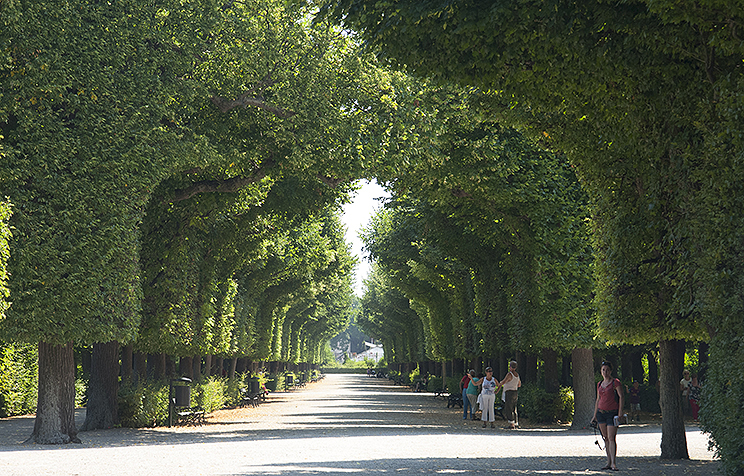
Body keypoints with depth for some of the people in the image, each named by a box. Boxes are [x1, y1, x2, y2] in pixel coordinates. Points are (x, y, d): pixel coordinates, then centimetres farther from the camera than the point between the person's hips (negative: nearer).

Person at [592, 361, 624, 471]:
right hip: (601, 412, 6)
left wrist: (620, 411, -16)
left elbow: (621, 396, -9)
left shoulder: (615, 382, -5)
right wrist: (595, 415, 17)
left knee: (611, 438, -11)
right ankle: (609, 462, 10)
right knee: (605, 438, 6)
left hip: (612, 413, -6)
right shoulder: (599, 384, 13)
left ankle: (613, 463, -11)